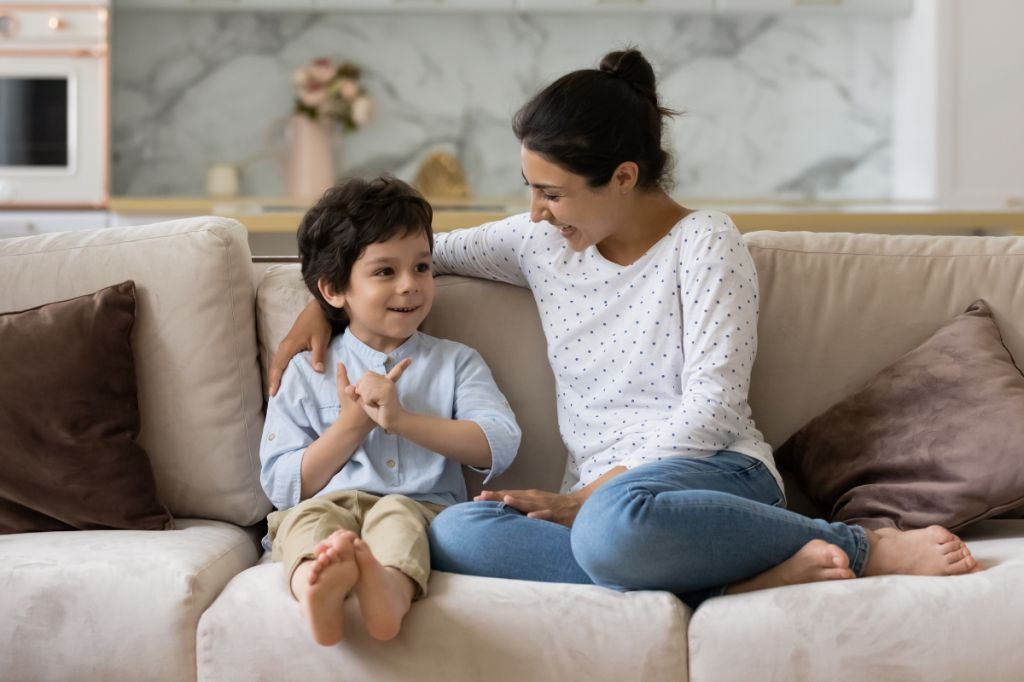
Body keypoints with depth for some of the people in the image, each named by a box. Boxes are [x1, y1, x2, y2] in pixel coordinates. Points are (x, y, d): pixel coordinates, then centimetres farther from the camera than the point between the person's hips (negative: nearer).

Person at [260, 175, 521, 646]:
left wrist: (401, 418, -8)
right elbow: (284, 488, 10)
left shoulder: (455, 362, 20)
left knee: (396, 513, -35)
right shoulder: (305, 374, 18)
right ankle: (319, 583, -68)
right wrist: (351, 425, -2)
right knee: (311, 515, -34)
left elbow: (499, 447, 1)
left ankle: (389, 588, -69)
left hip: (421, 508, 0)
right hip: (333, 505, 1)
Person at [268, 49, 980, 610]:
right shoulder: (543, 243, 14)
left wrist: (582, 498, -14)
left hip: (717, 474, -5)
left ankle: (872, 547, -23)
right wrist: (320, 305, 11)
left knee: (614, 524, -44)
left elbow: (708, 411, -10)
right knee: (455, 533, -29)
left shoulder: (705, 241, -3)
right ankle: (745, 577, -32)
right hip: (600, 494, 6)